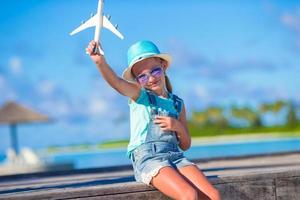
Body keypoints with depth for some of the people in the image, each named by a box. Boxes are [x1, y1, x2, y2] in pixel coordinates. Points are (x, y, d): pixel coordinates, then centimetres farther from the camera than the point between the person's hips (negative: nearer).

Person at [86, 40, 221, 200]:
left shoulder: (177, 103, 18)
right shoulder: (138, 95, 7)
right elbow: (115, 81, -16)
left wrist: (178, 127, -1)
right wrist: (100, 62, -36)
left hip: (175, 156, 5)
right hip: (147, 157, -5)